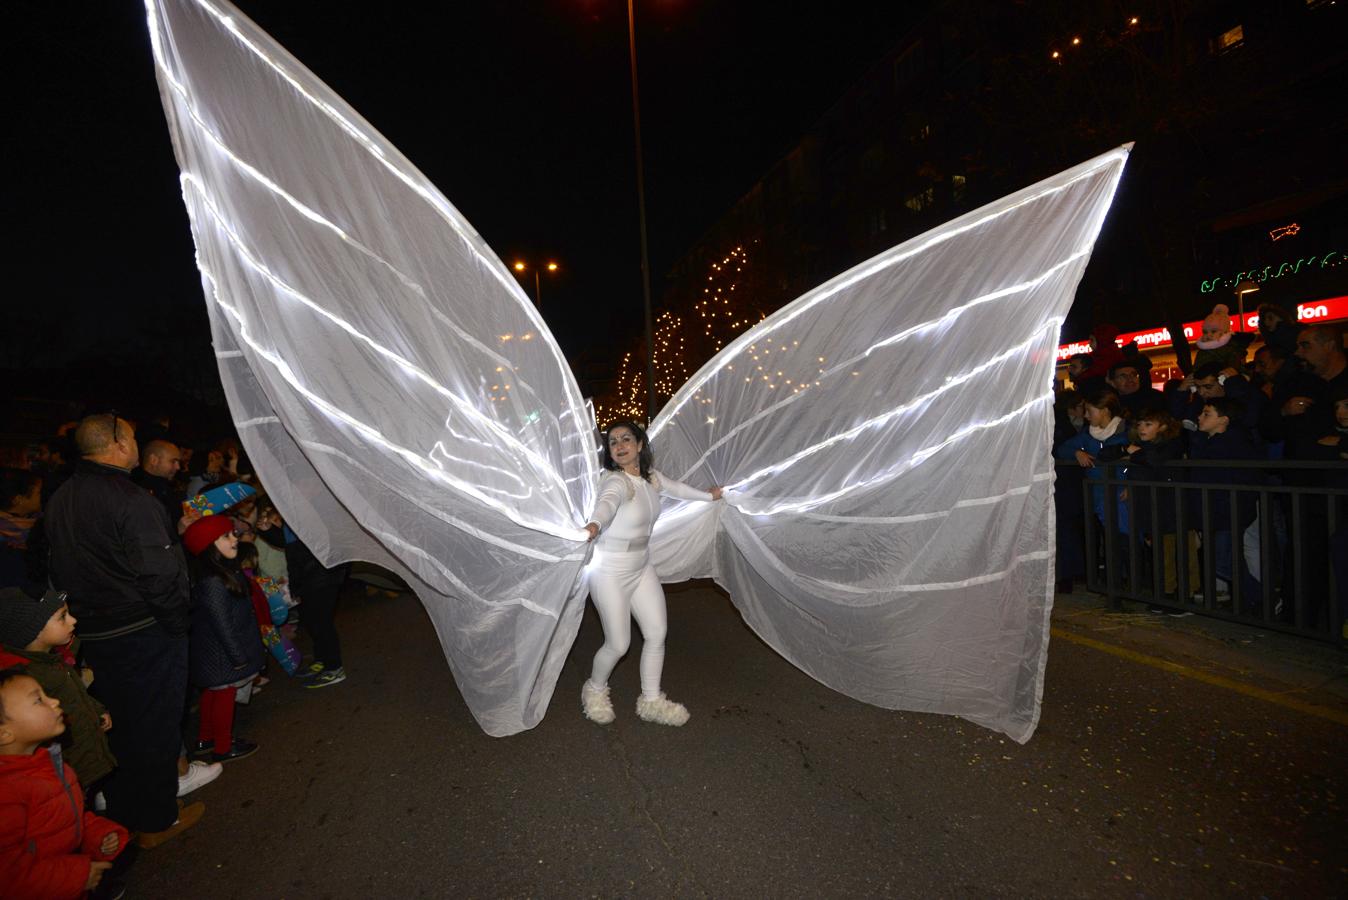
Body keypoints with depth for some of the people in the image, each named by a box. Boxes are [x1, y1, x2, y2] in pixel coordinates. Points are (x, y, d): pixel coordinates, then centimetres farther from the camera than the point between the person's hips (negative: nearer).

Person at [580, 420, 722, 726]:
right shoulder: (616, 481, -24)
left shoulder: (650, 477, -1)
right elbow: (607, 502, -48)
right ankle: (595, 691, 31)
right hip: (610, 574, -7)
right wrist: (594, 524, -71)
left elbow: (675, 487, 20)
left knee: (657, 634, 8)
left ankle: (651, 701, 27)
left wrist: (708, 495, 36)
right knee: (618, 644, 0)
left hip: (642, 569, 7)